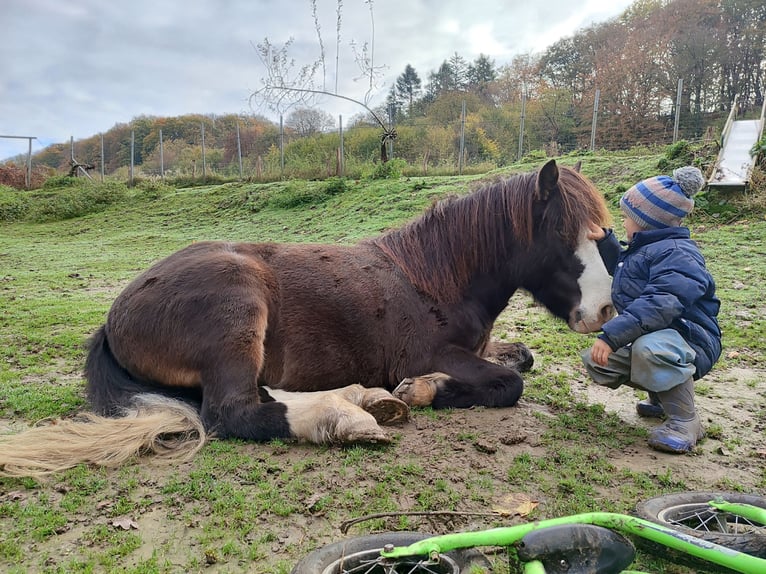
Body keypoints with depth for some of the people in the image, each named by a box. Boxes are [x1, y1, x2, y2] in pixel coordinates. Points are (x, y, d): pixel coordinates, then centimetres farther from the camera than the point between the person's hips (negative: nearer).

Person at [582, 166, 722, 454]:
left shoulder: (677, 254, -21)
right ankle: (664, 398, 20)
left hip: (690, 341, -11)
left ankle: (684, 421, -17)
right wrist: (604, 241, 19)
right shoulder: (644, 249, 12)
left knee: (650, 348, -42)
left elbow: (660, 305, -36)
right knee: (596, 361, 9)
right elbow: (622, 268, 36)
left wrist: (611, 335, -40)